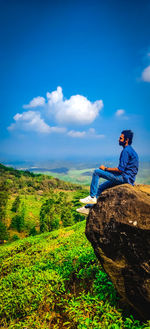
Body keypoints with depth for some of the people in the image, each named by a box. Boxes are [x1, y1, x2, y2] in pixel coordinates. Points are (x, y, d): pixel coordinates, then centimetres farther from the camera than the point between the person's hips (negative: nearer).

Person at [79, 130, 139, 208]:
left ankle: (92, 197, -7)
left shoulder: (126, 150, -15)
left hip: (124, 177, -10)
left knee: (96, 172, -9)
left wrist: (106, 169, -10)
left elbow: (120, 169, -21)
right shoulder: (130, 150, 17)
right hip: (127, 179, 10)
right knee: (101, 187, 14)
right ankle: (89, 207, 15)